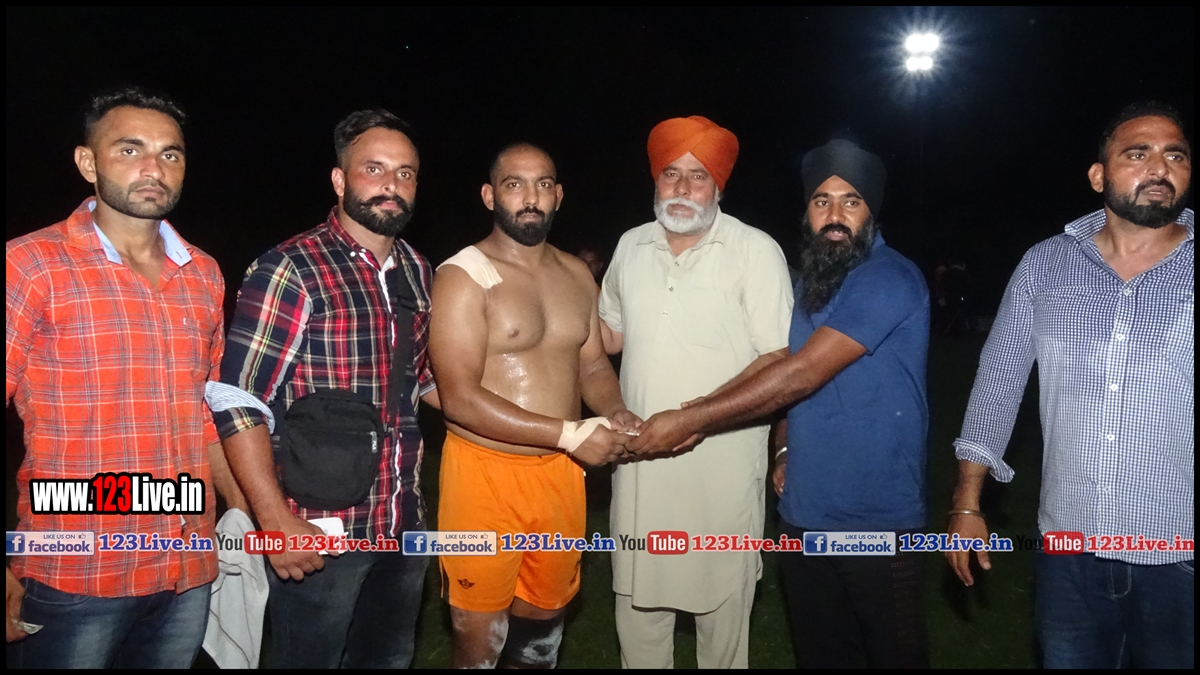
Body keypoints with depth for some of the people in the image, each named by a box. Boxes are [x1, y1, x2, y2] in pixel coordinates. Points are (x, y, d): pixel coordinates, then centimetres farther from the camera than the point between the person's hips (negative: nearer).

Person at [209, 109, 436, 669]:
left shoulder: (417, 271, 6)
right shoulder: (290, 271, -14)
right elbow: (237, 402, -16)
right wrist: (276, 520, -20)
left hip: (404, 524, 6)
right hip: (319, 533, -6)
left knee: (391, 658, 20)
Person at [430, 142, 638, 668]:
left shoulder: (577, 275, 7)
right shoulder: (464, 277, -14)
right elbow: (459, 399, -20)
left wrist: (614, 413, -8)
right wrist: (570, 434, -22)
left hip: (560, 471, 6)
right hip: (486, 473, -5)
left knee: (545, 618, 22)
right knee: (480, 637, 8)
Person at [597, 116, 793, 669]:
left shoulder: (755, 250, -8)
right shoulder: (632, 247, 8)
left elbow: (779, 359, -13)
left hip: (723, 462, -4)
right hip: (639, 458, 5)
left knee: (720, 601, 11)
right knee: (637, 598, 15)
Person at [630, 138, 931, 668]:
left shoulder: (890, 279, -16)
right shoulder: (812, 278, 11)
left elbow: (803, 373, -23)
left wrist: (688, 420, -21)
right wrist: (787, 449, 4)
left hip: (876, 520, -7)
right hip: (804, 512, 7)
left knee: (893, 652, 10)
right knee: (820, 653, 17)